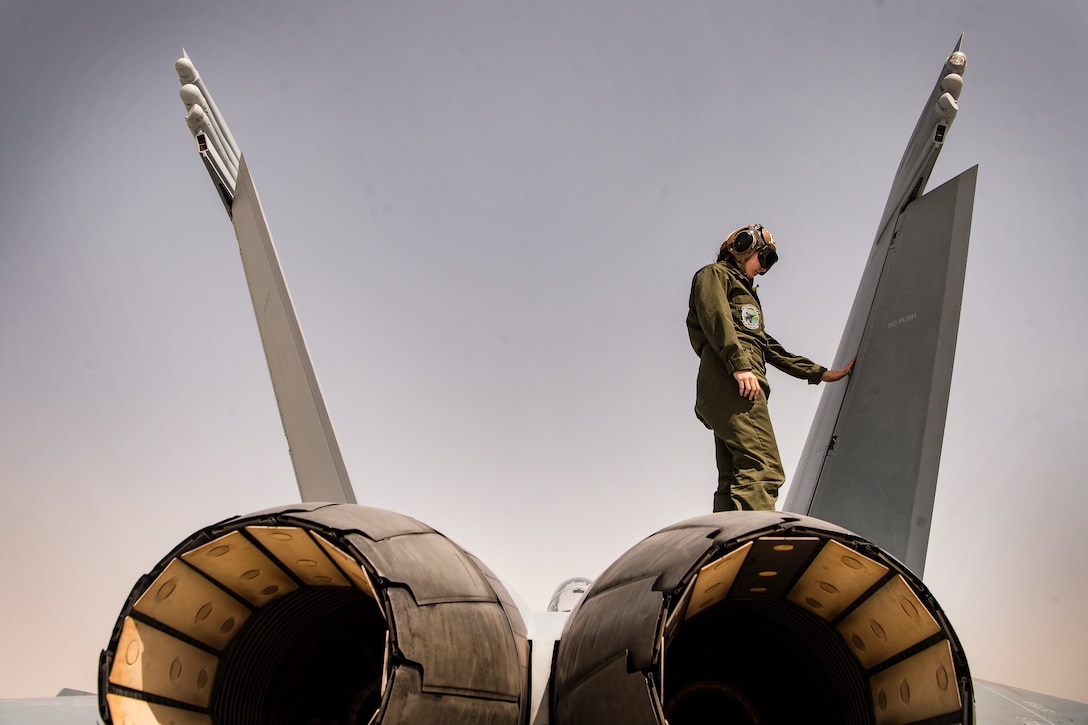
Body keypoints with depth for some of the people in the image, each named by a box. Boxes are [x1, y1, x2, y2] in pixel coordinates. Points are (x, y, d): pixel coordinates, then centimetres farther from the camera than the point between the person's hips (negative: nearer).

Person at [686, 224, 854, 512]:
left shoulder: (742, 290, 39)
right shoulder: (713, 274, 12)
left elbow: (770, 347, 37)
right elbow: (715, 317, -9)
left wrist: (820, 373, 34)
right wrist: (739, 364, -23)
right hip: (729, 381, -10)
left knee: (735, 482, 0)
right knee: (762, 469, -23)